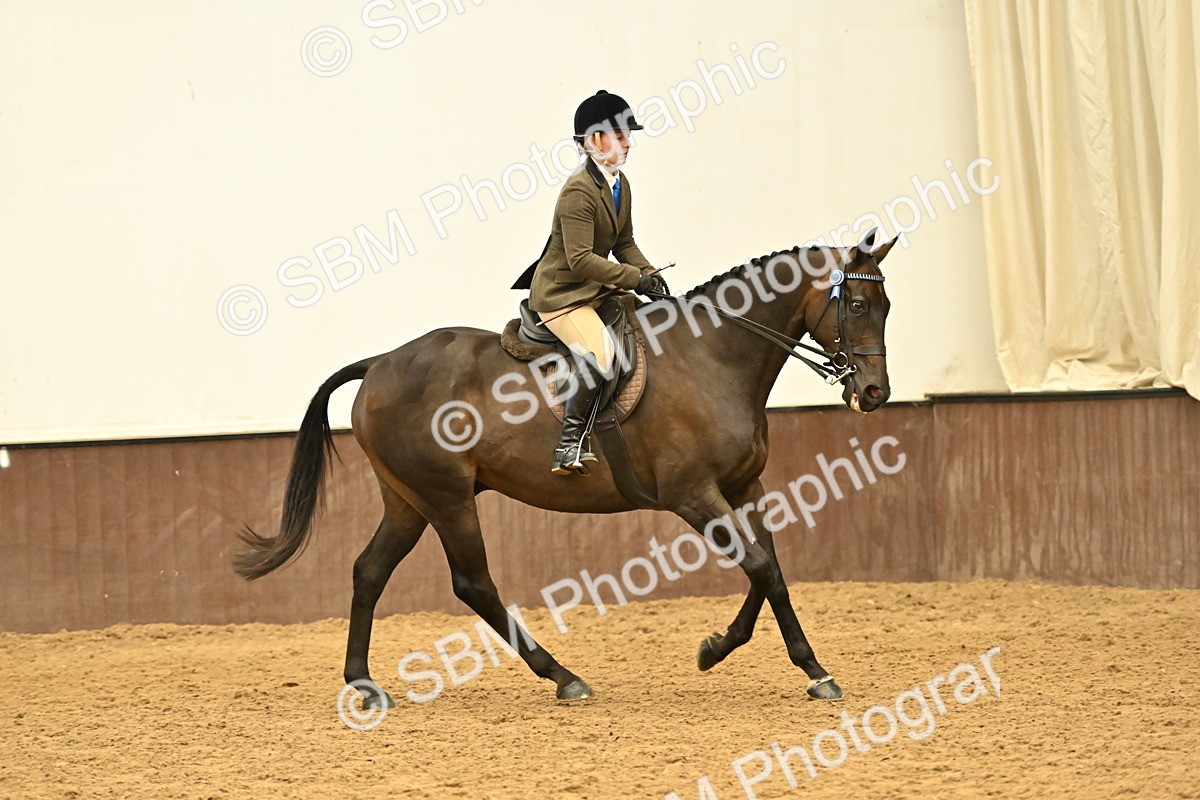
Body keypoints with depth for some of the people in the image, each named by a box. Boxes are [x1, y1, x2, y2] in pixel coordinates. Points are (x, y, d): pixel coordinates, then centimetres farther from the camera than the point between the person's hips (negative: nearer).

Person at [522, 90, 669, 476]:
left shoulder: (621, 184, 8)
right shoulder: (579, 192, -21)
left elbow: (624, 243, 16)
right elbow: (581, 260, -26)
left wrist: (649, 274, -3)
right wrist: (635, 278, -24)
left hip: (597, 289, 10)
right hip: (561, 295, -10)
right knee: (599, 352, -31)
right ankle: (570, 444, -27)